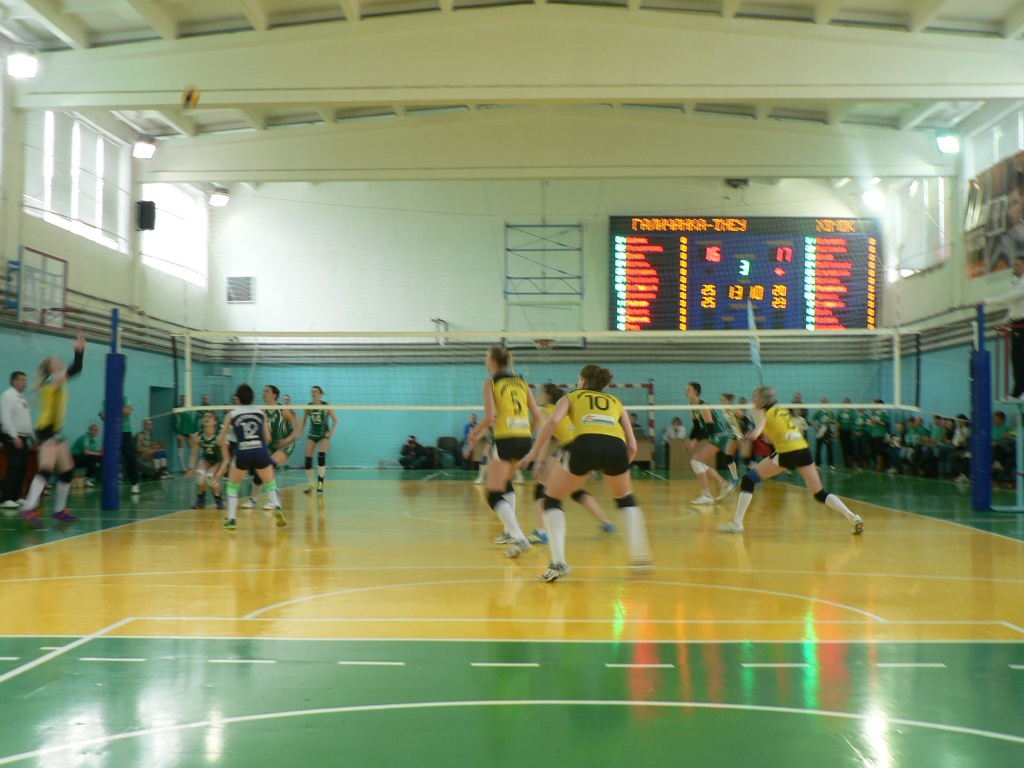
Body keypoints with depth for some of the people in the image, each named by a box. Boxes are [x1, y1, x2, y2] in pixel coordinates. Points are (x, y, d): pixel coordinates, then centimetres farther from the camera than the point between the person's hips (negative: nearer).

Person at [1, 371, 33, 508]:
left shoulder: (22, 398, 18)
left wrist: (33, 436, 19)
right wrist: (14, 437, -23)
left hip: (23, 438, 9)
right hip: (12, 438, -9)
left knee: (22, 468, 8)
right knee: (13, 468, -13)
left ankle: (16, 497, 14)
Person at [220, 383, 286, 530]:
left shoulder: (232, 414, 9)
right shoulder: (261, 413, 12)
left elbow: (222, 439, 10)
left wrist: (225, 453, 27)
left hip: (242, 453, -1)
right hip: (261, 452, 1)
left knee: (232, 485, 18)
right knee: (270, 484, 17)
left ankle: (231, 520, 8)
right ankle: (277, 507, -9)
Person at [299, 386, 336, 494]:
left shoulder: (326, 406, -7)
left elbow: (335, 420, -3)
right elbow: (304, 421, 9)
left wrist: (332, 431, -16)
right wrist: (300, 433, 1)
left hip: (324, 434, -3)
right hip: (312, 434, 3)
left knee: (321, 456, -21)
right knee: (308, 458, -5)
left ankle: (320, 483, -16)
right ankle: (310, 485, 7)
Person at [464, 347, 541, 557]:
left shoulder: (491, 382, -1)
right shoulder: (521, 382, 14)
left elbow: (490, 417, -12)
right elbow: (537, 416, 9)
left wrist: (474, 433, 5)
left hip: (505, 439, -6)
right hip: (525, 439, 6)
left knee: (494, 494, -3)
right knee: (506, 482, 30)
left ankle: (519, 538, -21)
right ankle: (509, 531, 32)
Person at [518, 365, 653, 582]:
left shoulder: (572, 396, 28)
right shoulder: (615, 402, 34)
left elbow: (553, 421, 6)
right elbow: (632, 446, 27)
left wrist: (534, 452, 10)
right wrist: (619, 467, 43)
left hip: (585, 443, -2)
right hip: (616, 445, 3)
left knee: (552, 498, 18)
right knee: (626, 499, 31)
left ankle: (558, 561, 1)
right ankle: (640, 556, 18)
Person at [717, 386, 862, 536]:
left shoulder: (762, 411, 7)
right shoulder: (782, 410, 26)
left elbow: (762, 421, -19)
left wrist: (756, 431, -39)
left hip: (788, 452, -7)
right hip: (804, 449, 7)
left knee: (748, 480, 1)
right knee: (820, 494, 14)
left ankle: (736, 522, -5)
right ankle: (853, 518, 2)